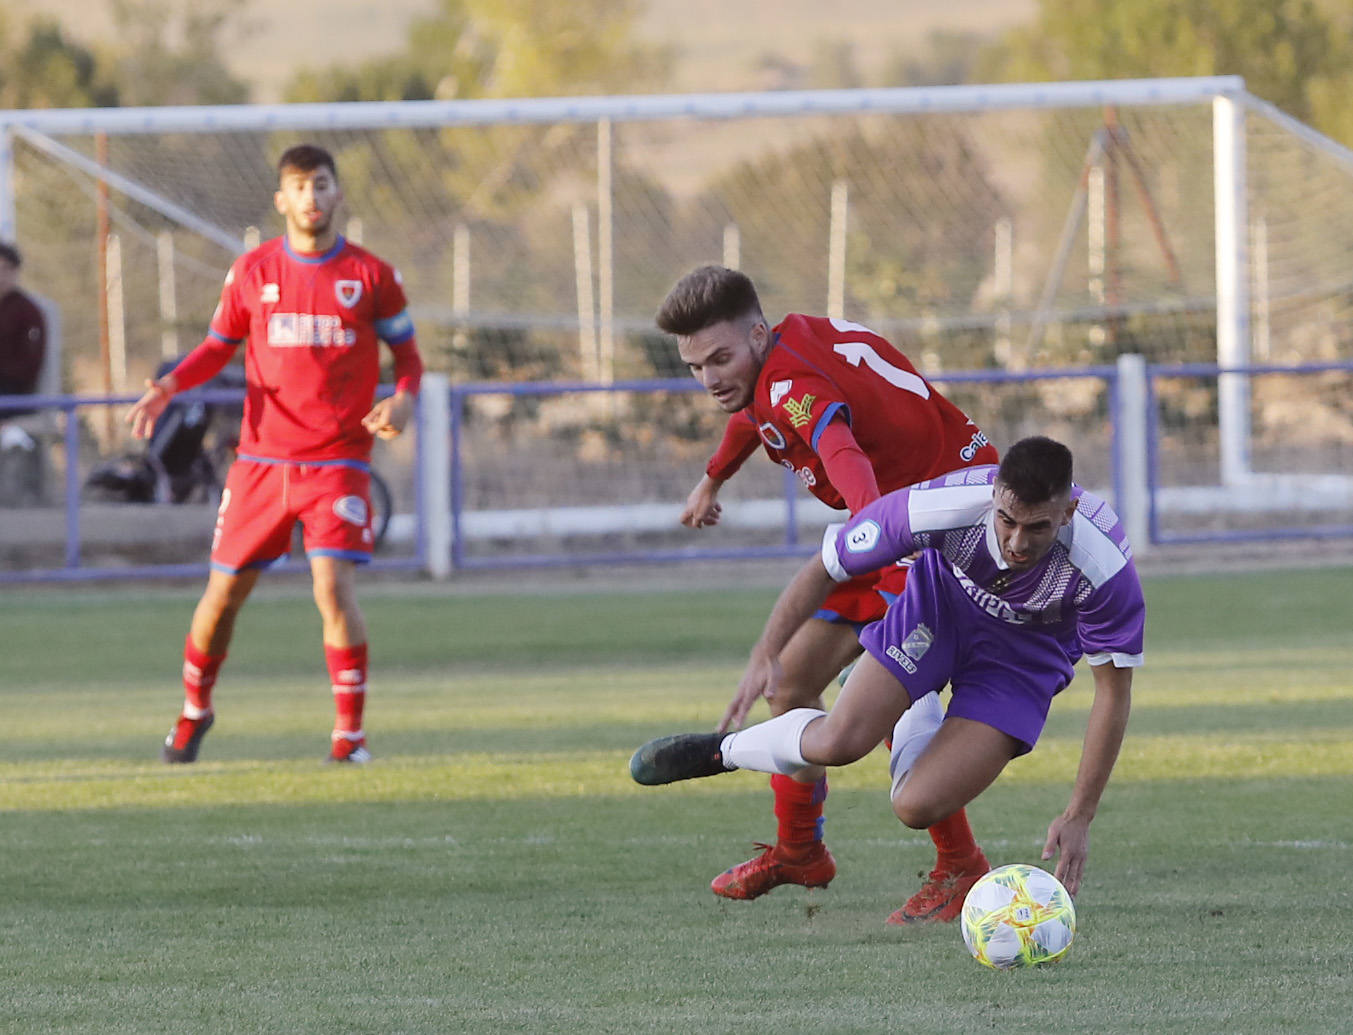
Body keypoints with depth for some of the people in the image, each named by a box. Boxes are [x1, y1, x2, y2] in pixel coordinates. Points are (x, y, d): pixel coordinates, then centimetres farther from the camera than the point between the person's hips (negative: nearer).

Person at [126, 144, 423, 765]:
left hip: (337, 462, -2)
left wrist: (403, 399, -13)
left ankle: (349, 733, -8)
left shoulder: (371, 275, 0)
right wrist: (168, 386, -4)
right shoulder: (252, 271, 4)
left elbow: (406, 351, 8)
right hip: (262, 458, 2)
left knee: (334, 586, -18)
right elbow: (219, 346, 15)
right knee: (224, 592, 6)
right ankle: (194, 712, 31)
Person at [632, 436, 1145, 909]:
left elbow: (1113, 690, -23)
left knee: (917, 807, -14)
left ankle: (914, 725, 23)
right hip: (941, 601, 0)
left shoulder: (1107, 568, -38)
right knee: (839, 741, -22)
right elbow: (823, 569, -19)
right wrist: (766, 655, -27)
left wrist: (1078, 818, -23)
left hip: (1026, 652, 0)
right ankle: (724, 749, 12)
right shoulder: (939, 506, -36)